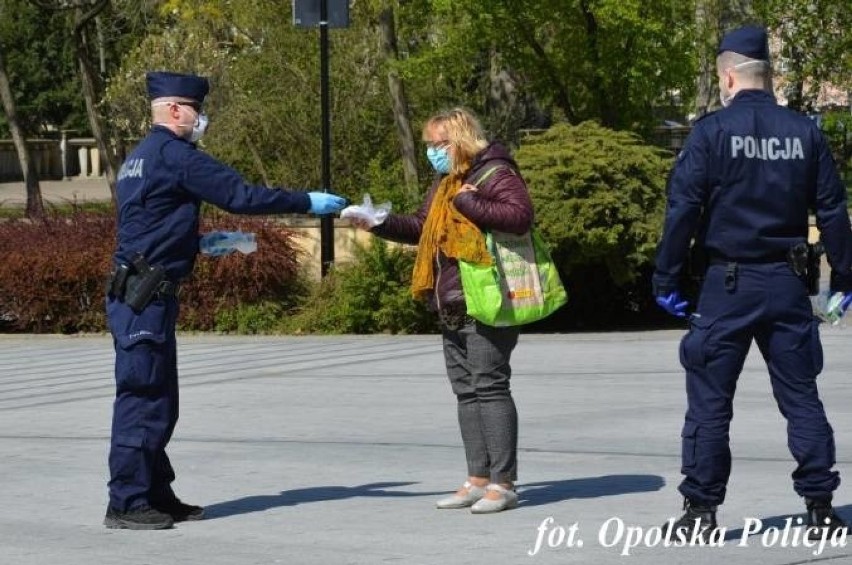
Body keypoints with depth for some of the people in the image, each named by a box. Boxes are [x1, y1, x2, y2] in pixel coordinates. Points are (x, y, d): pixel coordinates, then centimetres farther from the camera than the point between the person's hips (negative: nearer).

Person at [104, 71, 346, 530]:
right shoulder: (174, 154, -12)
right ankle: (126, 504, -6)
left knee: (158, 401, 14)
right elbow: (240, 195, -16)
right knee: (142, 397, -8)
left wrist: (200, 243, 23)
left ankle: (157, 497, 19)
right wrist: (307, 203, -9)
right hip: (146, 296, -10)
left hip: (138, 292, 10)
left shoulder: (140, 157, 19)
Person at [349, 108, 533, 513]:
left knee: (489, 387, -9)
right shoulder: (445, 182, 19)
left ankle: (503, 483, -6)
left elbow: (521, 215, -24)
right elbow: (421, 227, 23)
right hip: (453, 306, 10)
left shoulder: (495, 173, -10)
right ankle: (478, 479, 16)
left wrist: (469, 202, -21)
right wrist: (380, 223, 8)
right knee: (466, 391, 11)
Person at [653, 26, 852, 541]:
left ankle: (701, 511, 5)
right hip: (788, 284, 3)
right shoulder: (805, 133, 3)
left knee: (710, 401, 4)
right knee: (801, 397, 9)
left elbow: (682, 210, -10)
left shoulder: (711, 132, -7)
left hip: (728, 284, -3)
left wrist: (667, 281, -4)